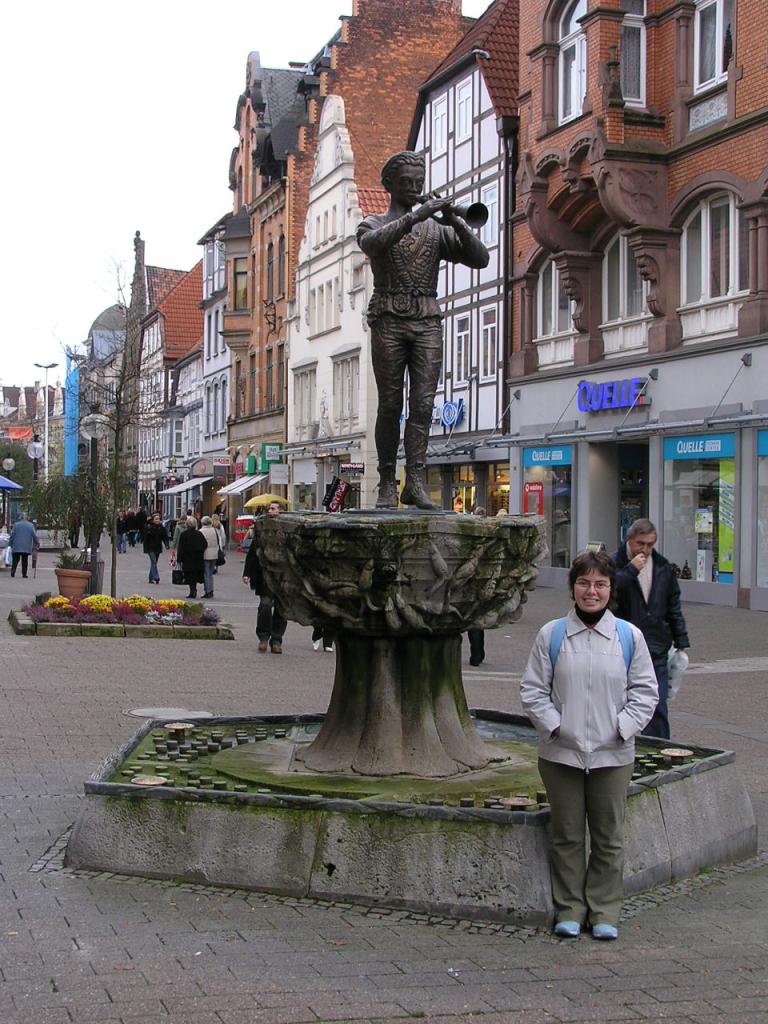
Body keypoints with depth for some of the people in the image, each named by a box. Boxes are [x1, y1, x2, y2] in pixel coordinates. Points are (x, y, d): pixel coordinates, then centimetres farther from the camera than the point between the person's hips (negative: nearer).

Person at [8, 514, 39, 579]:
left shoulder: (16, 524, 0)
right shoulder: (30, 525, 1)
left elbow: (12, 535, -1)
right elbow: (34, 536, 0)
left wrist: (10, 544, 7)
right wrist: (37, 544, 10)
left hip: (16, 547, -1)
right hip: (26, 547, 1)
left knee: (15, 560, 6)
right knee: (25, 561, 7)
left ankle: (12, 573, -4)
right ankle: (24, 574, 3)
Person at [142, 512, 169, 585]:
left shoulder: (161, 527, 5)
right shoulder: (148, 527, -8)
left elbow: (165, 537, 7)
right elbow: (145, 538, -7)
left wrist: (166, 544, -11)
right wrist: (146, 548, -10)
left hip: (158, 548, 5)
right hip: (151, 548, -5)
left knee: (154, 563, 12)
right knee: (154, 562, -14)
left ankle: (151, 578, 22)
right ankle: (156, 579, -23)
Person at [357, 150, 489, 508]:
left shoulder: (437, 230, 18)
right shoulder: (373, 225, 10)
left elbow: (480, 259, 6)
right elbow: (374, 243, -16)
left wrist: (457, 223, -9)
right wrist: (417, 215, -24)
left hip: (428, 322, 2)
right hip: (388, 321, -2)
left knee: (423, 402, -8)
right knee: (390, 405, -4)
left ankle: (415, 481, -12)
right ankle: (387, 483, -1)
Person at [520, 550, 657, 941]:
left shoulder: (629, 636, 2)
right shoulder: (551, 634, 0)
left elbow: (645, 691, 5)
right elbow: (532, 689, 3)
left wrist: (622, 728, -7)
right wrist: (554, 726, -9)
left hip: (612, 755, 1)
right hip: (561, 753, 0)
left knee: (608, 837, 8)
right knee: (567, 836, 7)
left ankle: (604, 912, 19)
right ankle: (569, 910, 19)